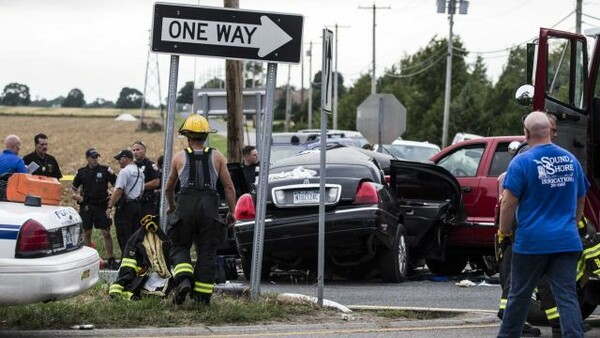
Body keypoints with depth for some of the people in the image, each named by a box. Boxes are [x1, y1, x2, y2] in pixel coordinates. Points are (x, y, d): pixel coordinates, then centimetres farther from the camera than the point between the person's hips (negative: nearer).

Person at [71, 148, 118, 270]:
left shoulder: (105, 170, 0)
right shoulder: (81, 172, 7)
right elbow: (73, 187, 17)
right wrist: (76, 195, -3)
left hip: (101, 205, -2)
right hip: (86, 206, 2)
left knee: (106, 233, -5)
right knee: (87, 233, 6)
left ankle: (111, 260, -1)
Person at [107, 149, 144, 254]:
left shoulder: (124, 171, -13)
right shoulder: (140, 172, 14)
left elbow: (119, 190, -20)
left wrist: (110, 206, -16)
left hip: (126, 206, -8)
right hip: (138, 205, 8)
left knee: (124, 237, -5)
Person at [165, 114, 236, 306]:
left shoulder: (179, 157, 11)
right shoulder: (217, 157, 11)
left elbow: (168, 188, 21)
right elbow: (229, 186, 5)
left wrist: (171, 206, 38)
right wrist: (232, 211, 11)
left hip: (186, 204, -1)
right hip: (209, 205, 1)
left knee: (180, 247, 11)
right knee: (207, 252, 7)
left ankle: (184, 279, -16)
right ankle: (202, 296, 5)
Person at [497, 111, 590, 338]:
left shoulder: (522, 162, -9)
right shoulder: (571, 160, 8)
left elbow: (508, 203, -10)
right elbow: (580, 201, 19)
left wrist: (504, 232, 4)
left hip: (532, 241, -3)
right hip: (567, 241, 3)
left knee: (519, 296, 10)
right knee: (567, 297, -1)